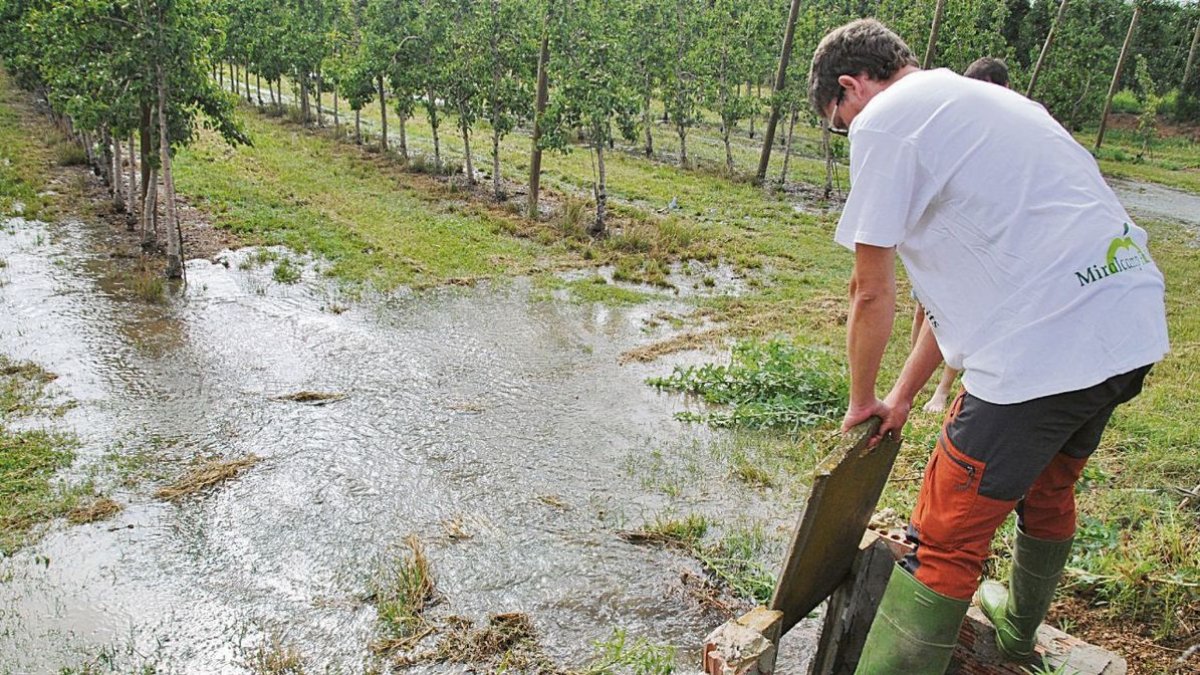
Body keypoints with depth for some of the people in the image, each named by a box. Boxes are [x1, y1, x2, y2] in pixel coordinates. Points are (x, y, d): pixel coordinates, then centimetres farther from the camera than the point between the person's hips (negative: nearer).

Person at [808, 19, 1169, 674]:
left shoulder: (883, 120, -4)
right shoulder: (978, 100, 24)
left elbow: (871, 292, -2)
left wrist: (862, 400, 15)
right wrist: (903, 394, 27)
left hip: (1046, 345, -10)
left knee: (944, 544, -2)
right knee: (1047, 488, 31)